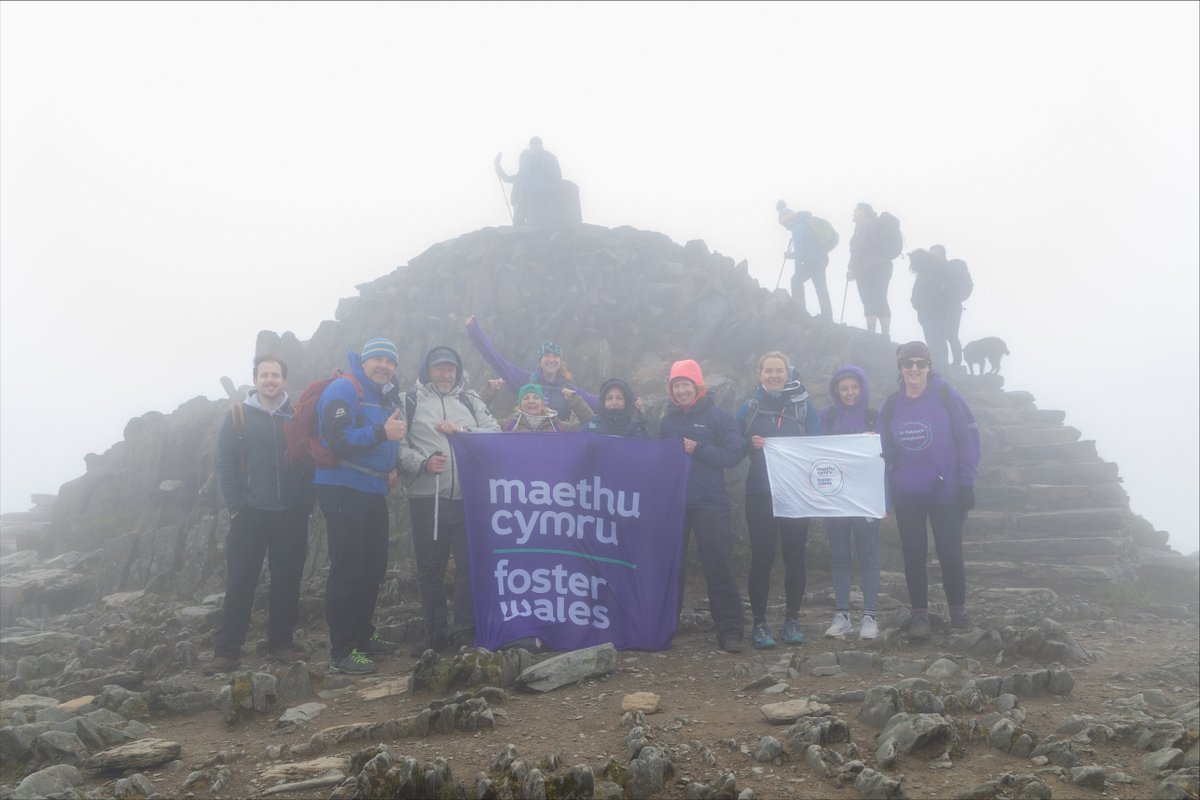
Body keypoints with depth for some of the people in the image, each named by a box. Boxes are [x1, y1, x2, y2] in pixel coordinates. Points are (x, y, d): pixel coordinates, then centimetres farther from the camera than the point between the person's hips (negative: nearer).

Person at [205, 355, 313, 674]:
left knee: (287, 583, 7)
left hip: (291, 516, 2)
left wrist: (305, 505, -4)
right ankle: (227, 650, 6)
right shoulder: (237, 416, 2)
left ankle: (281, 642, 20)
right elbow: (224, 463, -1)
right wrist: (235, 507, -8)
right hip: (249, 515, -1)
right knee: (239, 584, 0)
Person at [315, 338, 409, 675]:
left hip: (374, 493, 9)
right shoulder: (343, 390, -10)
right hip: (344, 491, -9)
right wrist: (383, 433, -26)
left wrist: (392, 469, 9)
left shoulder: (386, 398, 16)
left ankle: (363, 636, 28)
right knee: (347, 571, -7)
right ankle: (341, 652, 0)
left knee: (374, 568, 14)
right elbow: (338, 439, -22)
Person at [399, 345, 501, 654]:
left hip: (468, 497, 2)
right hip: (426, 498, -1)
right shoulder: (411, 401, 7)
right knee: (430, 568, 7)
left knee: (470, 565, 1)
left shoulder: (471, 400, 15)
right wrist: (422, 463, -15)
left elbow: (496, 434, 5)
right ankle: (436, 634, 19)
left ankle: (467, 632, 12)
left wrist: (463, 430, -8)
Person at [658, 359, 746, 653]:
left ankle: (729, 631, 4)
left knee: (719, 568, -3)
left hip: (711, 504, -4)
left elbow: (734, 453, -10)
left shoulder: (717, 416, -2)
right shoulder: (668, 420, 12)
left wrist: (699, 449, -17)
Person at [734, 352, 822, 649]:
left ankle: (793, 619, 17)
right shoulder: (749, 408, 8)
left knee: (794, 557, 4)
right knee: (761, 558, 0)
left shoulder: (803, 405, 5)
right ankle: (759, 622, 8)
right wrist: (751, 444, -11)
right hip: (760, 494, 0)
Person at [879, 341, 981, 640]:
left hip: (945, 492, -3)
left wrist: (966, 482, -8)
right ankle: (920, 614, 21)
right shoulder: (892, 404, 5)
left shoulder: (947, 397, -7)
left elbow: (969, 439, -6)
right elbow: (885, 449, 10)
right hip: (906, 495, 3)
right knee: (913, 556, 9)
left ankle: (958, 610, 24)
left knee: (950, 554, 5)